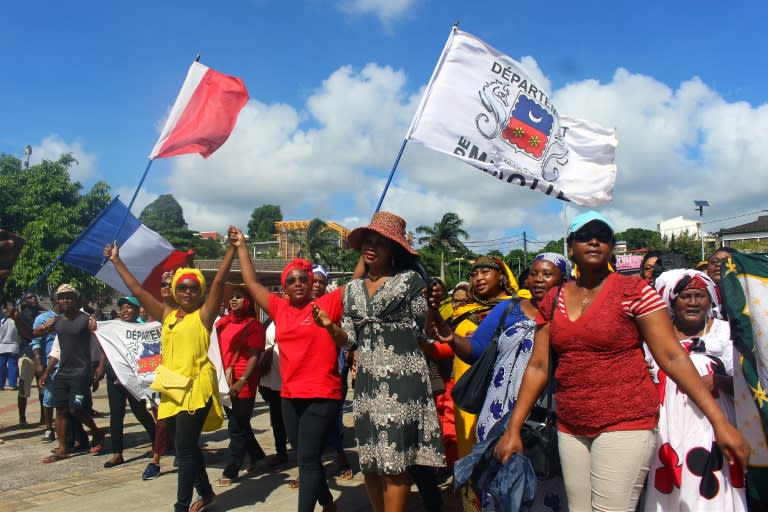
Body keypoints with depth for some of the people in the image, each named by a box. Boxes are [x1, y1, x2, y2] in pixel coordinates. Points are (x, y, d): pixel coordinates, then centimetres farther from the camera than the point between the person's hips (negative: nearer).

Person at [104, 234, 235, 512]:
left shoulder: (204, 314, -2)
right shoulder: (166, 313, 13)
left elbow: (219, 281, -11)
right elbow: (137, 289, 17)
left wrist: (232, 248, -18)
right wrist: (116, 261, 20)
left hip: (197, 385, -6)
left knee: (185, 448, -6)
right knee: (189, 445, 16)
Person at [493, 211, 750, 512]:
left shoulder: (635, 291, -7)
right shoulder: (552, 301, 5)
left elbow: (672, 356, -10)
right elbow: (537, 367, 5)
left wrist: (718, 420, -17)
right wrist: (513, 429, 1)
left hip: (626, 423, -4)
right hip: (570, 428, 4)